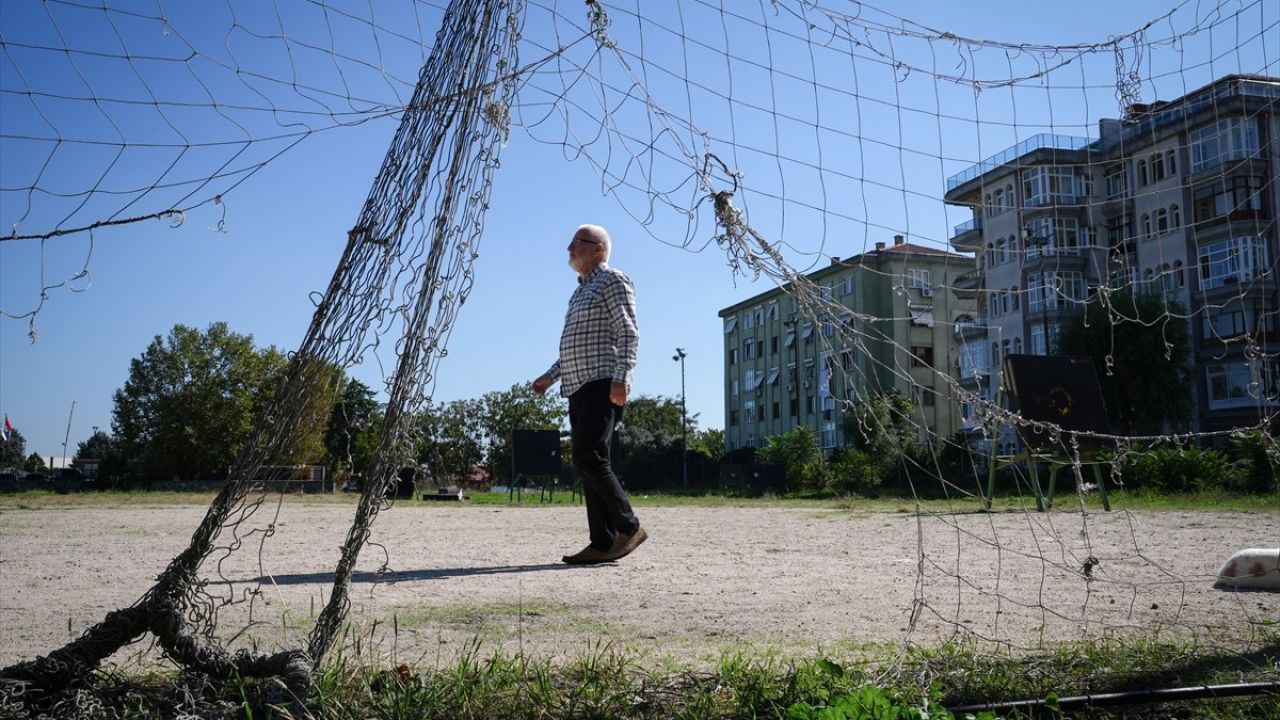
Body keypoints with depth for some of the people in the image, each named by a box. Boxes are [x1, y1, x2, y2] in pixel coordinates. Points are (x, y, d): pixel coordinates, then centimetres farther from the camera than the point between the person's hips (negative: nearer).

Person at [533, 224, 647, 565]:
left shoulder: (613, 280, 0)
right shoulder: (581, 291, 26)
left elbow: (628, 333, -12)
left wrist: (620, 377, -23)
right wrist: (551, 376, 23)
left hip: (603, 386, -9)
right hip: (579, 388, 9)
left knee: (588, 457, -19)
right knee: (589, 463, 2)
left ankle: (629, 527, -10)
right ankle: (602, 543, 2)